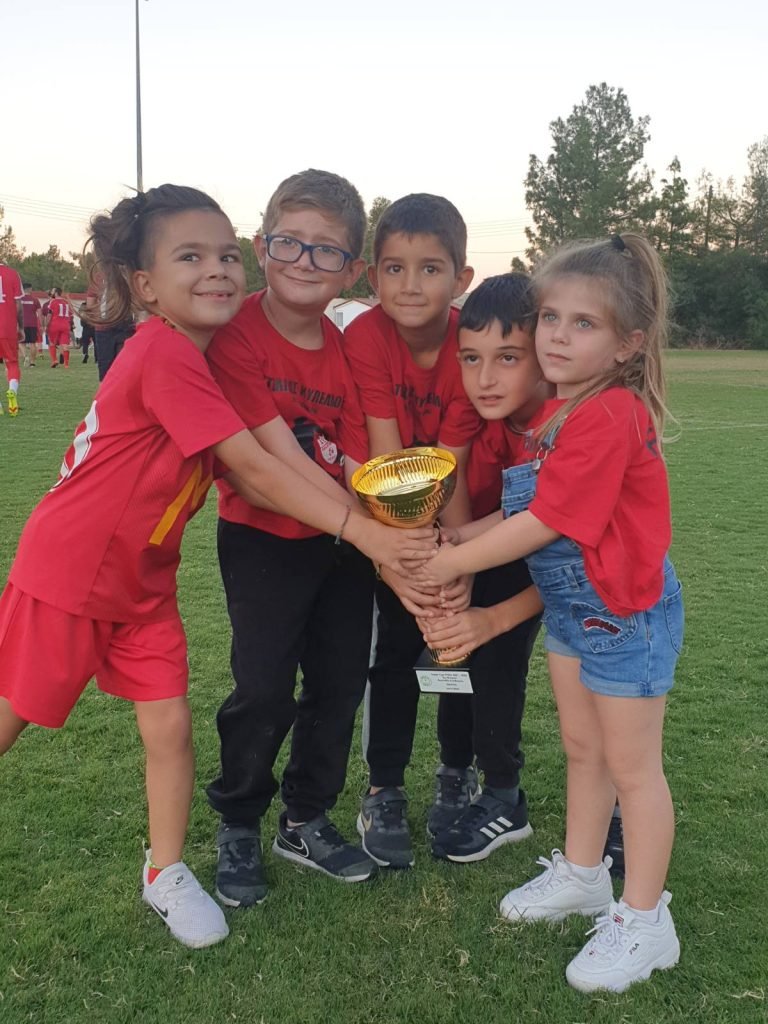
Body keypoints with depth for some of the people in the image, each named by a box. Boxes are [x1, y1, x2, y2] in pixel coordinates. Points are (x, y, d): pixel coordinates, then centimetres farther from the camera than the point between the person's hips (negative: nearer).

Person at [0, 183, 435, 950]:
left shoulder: (197, 353, 0)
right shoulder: (164, 353, -26)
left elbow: (241, 468, -4)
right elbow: (254, 468, -28)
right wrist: (361, 530, -29)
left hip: (143, 576, 7)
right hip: (68, 568, -7)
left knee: (170, 724, 6)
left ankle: (166, 874, 25)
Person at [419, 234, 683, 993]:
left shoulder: (610, 419, -26)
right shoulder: (556, 411, 3)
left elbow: (544, 524, -26)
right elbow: (528, 510, 5)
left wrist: (450, 563, -18)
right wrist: (455, 535, -8)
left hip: (626, 612, -8)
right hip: (571, 607, 9)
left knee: (631, 766, 6)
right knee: (581, 746, 21)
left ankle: (642, 920, 23)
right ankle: (582, 873, 40)